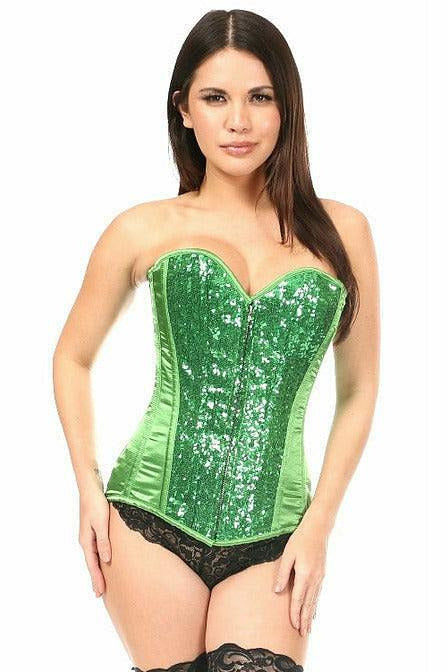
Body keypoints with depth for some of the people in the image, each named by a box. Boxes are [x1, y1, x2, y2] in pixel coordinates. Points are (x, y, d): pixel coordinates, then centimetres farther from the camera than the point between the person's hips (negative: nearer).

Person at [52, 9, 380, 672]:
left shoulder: (340, 231, 5)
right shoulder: (144, 231, 3)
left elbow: (358, 388, 9)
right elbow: (72, 358, 14)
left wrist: (318, 524, 3)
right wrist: (89, 485, 4)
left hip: (274, 537, 1)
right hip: (153, 518, 0)